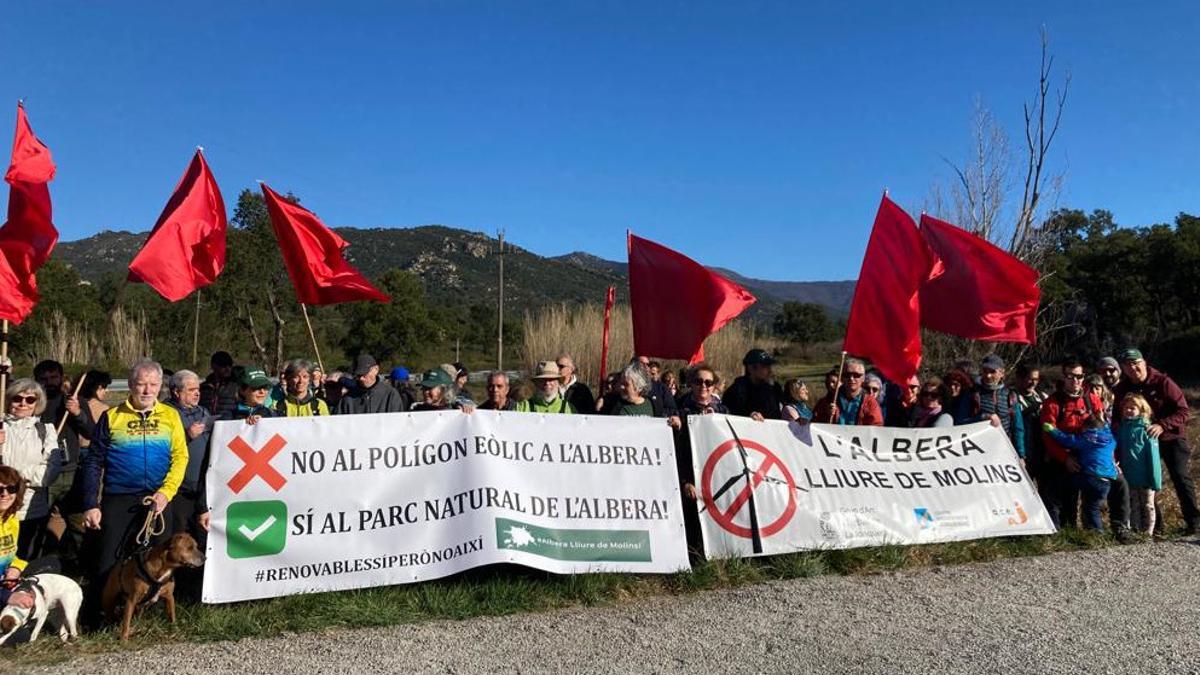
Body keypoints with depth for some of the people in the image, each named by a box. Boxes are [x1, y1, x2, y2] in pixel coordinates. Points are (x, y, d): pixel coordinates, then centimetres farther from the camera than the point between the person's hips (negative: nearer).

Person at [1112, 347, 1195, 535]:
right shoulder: (1123, 388, -3)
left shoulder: (1162, 382, -15)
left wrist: (1162, 425, -29)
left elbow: (1183, 411, -16)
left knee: (1180, 476, -12)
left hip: (1170, 437, -4)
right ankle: (1154, 524, 13)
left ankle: (1193, 521, -1)